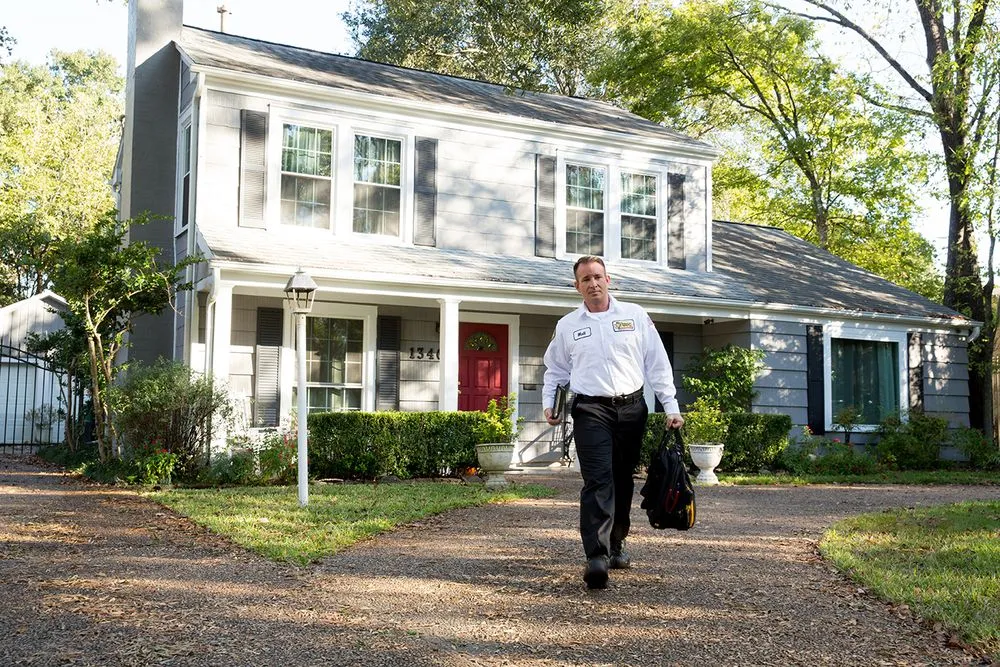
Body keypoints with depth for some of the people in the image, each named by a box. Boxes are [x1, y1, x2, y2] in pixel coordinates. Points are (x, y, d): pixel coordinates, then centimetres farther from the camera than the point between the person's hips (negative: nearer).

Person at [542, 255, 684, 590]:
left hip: (631, 408, 2)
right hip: (591, 411, -2)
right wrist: (549, 404, 4)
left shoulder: (635, 315, 7)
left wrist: (671, 406, 3)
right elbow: (555, 370, 18)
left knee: (623, 481, 11)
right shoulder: (567, 326, 9)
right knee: (598, 481, -15)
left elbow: (657, 364, 7)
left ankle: (616, 545, 28)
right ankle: (596, 557, -20)